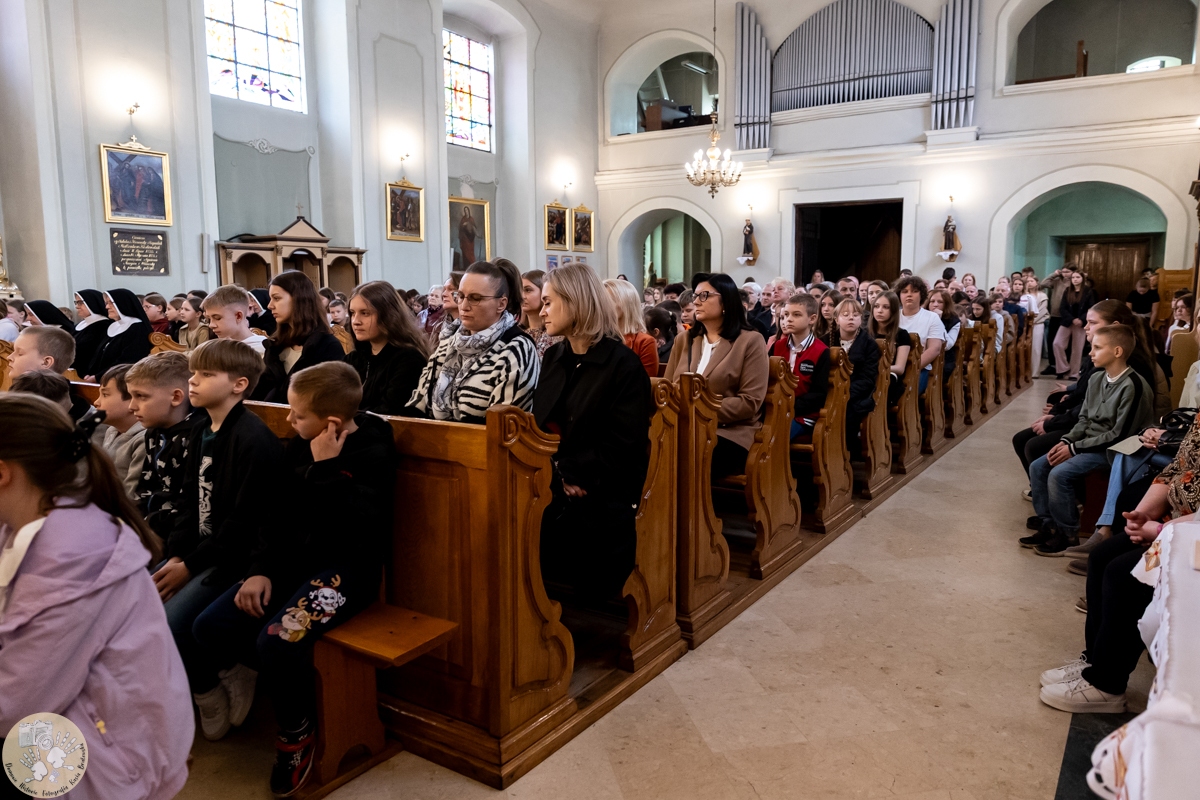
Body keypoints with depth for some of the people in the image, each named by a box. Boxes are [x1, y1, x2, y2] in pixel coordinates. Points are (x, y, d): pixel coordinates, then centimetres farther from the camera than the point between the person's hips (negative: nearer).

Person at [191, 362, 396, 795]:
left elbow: (352, 526, -27)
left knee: (277, 640, -27)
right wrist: (262, 569, -1)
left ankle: (297, 734, 0)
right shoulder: (300, 446, 5)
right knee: (209, 626, -8)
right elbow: (280, 514, 11)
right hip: (295, 559, 7)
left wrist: (325, 469, -26)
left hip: (347, 567, -7)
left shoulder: (373, 453, -15)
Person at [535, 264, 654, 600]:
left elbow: (626, 440, -15)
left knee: (594, 585, 3)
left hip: (603, 499, -5)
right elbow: (539, 424, 6)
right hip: (557, 492, 5)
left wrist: (579, 477, -16)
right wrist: (559, 475, -9)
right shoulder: (553, 357, 12)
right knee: (546, 581, 4)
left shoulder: (622, 362, -9)